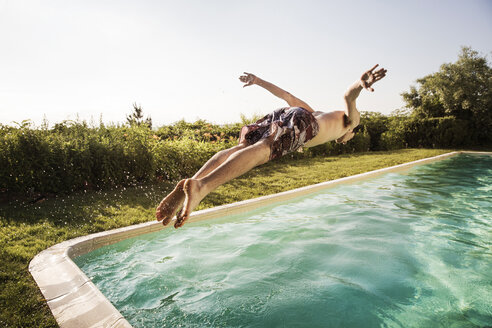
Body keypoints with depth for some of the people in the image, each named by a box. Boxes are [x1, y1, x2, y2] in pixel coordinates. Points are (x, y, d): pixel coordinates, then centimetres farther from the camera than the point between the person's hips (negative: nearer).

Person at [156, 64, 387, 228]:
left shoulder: (317, 113, 46)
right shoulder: (350, 119, 33)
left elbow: (287, 96, 41)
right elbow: (349, 95, 10)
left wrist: (258, 81, 41)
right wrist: (360, 84, -12)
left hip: (282, 113, 6)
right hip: (301, 121, -6)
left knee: (241, 148, -15)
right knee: (262, 150, -29)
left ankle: (189, 185, -35)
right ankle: (201, 185, -51)